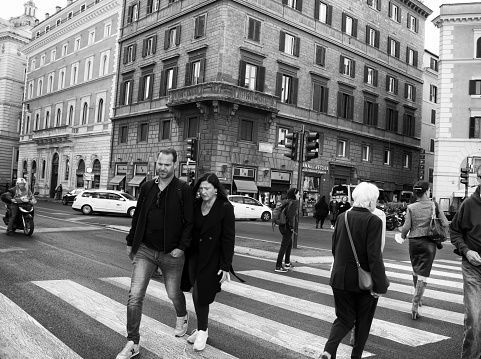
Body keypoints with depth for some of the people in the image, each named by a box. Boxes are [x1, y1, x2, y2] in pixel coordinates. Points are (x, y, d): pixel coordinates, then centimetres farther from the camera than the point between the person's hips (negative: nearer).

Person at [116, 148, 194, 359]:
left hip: (171, 254, -3)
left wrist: (181, 247, -16)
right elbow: (137, 217, 12)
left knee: (174, 294, 16)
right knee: (134, 296, -5)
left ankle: (182, 318, 49)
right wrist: (131, 242, 12)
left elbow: (190, 222, -10)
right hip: (144, 250, 3)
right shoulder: (147, 187, 4)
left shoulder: (183, 190, -9)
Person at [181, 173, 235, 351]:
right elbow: (189, 230, 7)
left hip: (211, 260, -5)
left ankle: (202, 331, 17)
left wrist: (225, 266, -14)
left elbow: (228, 238, -12)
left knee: (200, 295, -4)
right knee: (198, 295, 11)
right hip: (194, 256, 5)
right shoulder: (195, 206, 4)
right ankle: (202, 329, 30)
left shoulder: (225, 208, -11)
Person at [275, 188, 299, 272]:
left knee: (289, 244, 24)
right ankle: (278, 266, -1)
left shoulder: (288, 202, 11)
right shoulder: (294, 202, -14)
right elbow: (290, 214, -27)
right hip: (287, 227, -9)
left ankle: (287, 263, 36)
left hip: (283, 226, 9)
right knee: (284, 246, -4)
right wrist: (292, 226, -17)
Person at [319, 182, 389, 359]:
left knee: (344, 318, 15)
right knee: (363, 321, 18)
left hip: (341, 278, 4)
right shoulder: (373, 221, -16)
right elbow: (374, 256, -20)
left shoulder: (342, 217, 1)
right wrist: (380, 285, -15)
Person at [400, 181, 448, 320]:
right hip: (429, 242, -2)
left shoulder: (411, 207, -4)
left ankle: (417, 298, 37)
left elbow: (406, 226, -9)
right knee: (423, 274, 0)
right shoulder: (434, 205, -3)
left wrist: (403, 236, 9)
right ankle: (415, 304, -7)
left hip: (414, 241, 2)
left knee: (416, 271, 21)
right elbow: (445, 223, -5)